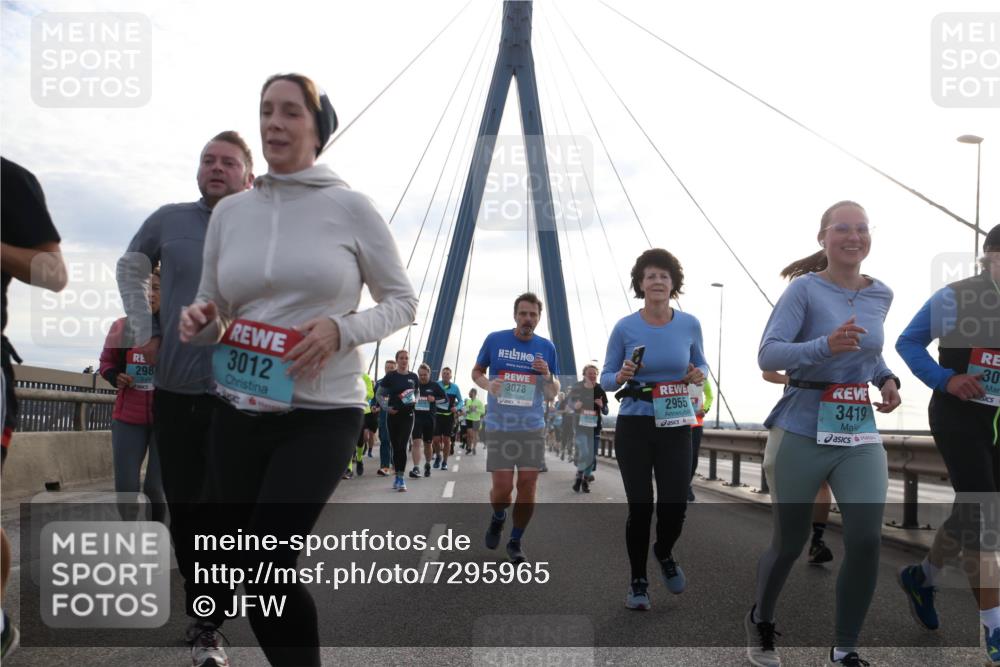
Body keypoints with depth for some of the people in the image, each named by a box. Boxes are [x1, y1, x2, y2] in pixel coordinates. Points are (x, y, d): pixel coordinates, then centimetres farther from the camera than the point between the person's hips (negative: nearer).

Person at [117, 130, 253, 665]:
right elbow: (131, 268, 20)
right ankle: (202, 605, 30)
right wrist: (143, 331, 11)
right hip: (173, 389, 3)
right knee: (182, 503, 11)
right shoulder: (169, 220, 5)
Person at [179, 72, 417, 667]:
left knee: (264, 569, -13)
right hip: (239, 414, 5)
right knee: (249, 575, 12)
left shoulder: (350, 207, -4)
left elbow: (403, 301, 0)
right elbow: (211, 307, 15)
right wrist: (200, 322, -9)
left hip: (322, 417, -4)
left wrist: (342, 329, -17)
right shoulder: (230, 212, 7)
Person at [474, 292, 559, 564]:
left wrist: (547, 376, -12)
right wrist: (488, 384, -10)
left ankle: (515, 542, 19)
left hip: (533, 428, 2)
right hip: (499, 427, -2)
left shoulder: (546, 347, 4)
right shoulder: (495, 340, -1)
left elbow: (553, 393, 10)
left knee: (527, 485, 0)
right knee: (502, 486, -5)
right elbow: (476, 372, 11)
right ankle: (498, 517, 30)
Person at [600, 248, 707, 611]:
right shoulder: (625, 327, -6)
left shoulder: (689, 325, -1)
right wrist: (622, 376, -21)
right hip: (634, 426, -1)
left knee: (675, 503, -3)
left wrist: (699, 375, -10)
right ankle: (638, 581, 21)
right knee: (640, 505, 0)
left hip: (676, 427, 2)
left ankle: (664, 553, 33)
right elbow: (606, 377, 1)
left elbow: (701, 364, 13)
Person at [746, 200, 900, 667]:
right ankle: (760, 622, 37)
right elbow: (768, 354, -19)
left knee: (866, 539, -11)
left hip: (861, 434, 4)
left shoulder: (881, 295, 8)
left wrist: (886, 379, 6)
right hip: (802, 432, -4)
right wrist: (825, 346, -34)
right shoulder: (804, 289, -10)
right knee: (789, 542, 8)